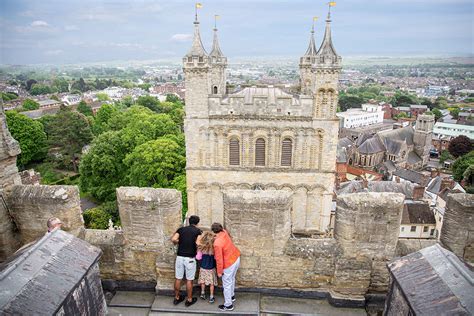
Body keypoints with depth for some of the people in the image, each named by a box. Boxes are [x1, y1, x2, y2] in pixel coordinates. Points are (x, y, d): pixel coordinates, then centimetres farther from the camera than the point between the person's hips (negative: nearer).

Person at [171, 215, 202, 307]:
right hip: (190, 258, -3)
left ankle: (177, 298, 30)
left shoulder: (181, 229, 5)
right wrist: (196, 248, 2)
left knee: (178, 279, 16)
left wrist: (179, 243, 10)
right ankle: (189, 300, 23)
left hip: (180, 257, 3)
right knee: (189, 280, 11)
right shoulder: (198, 231, -3)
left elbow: (173, 239, -10)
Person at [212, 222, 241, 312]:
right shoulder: (224, 232, -10)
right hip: (236, 258, 8)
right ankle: (232, 296, 47)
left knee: (227, 284, 10)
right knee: (232, 279, 28)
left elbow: (219, 259, -22)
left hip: (229, 263, -8)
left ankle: (228, 305, 23)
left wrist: (219, 272, -10)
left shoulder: (217, 243, -30)